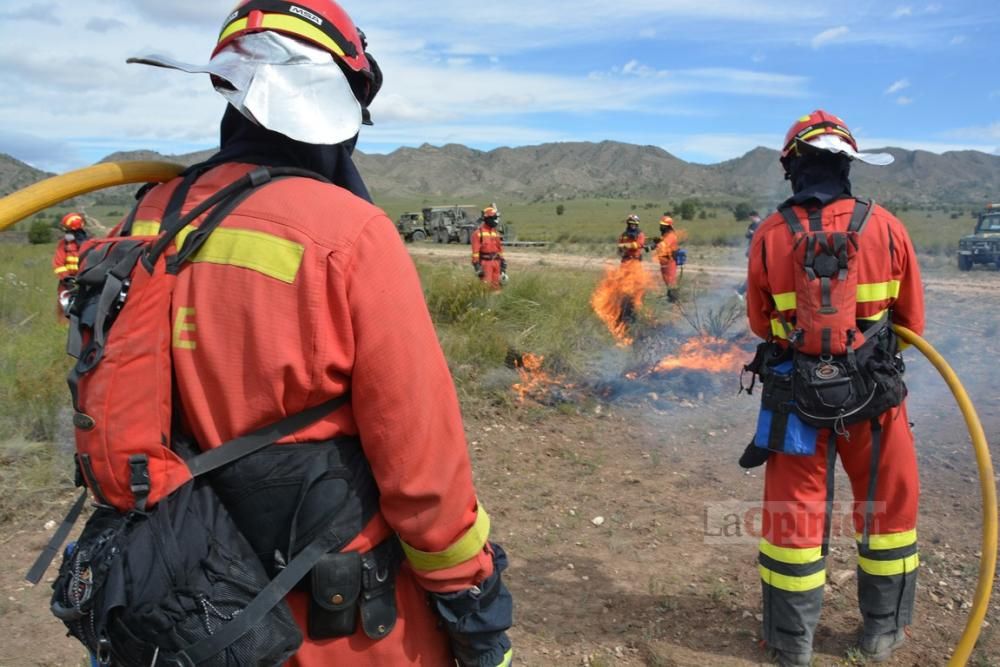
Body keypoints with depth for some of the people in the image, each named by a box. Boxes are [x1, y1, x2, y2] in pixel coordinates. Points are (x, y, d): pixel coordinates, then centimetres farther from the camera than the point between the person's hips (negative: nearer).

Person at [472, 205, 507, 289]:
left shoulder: (496, 233, 13)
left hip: (496, 262, 6)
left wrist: (503, 263, 16)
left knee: (496, 287, 8)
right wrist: (477, 265, -15)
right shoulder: (479, 232, -8)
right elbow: (475, 251, -11)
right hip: (485, 262, -6)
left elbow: (500, 249, 18)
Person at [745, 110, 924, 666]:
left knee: (794, 512, 12)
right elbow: (912, 321, 1)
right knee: (890, 507, 19)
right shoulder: (885, 226, -8)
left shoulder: (769, 235, -9)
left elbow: (761, 324, 2)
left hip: (798, 395, 0)